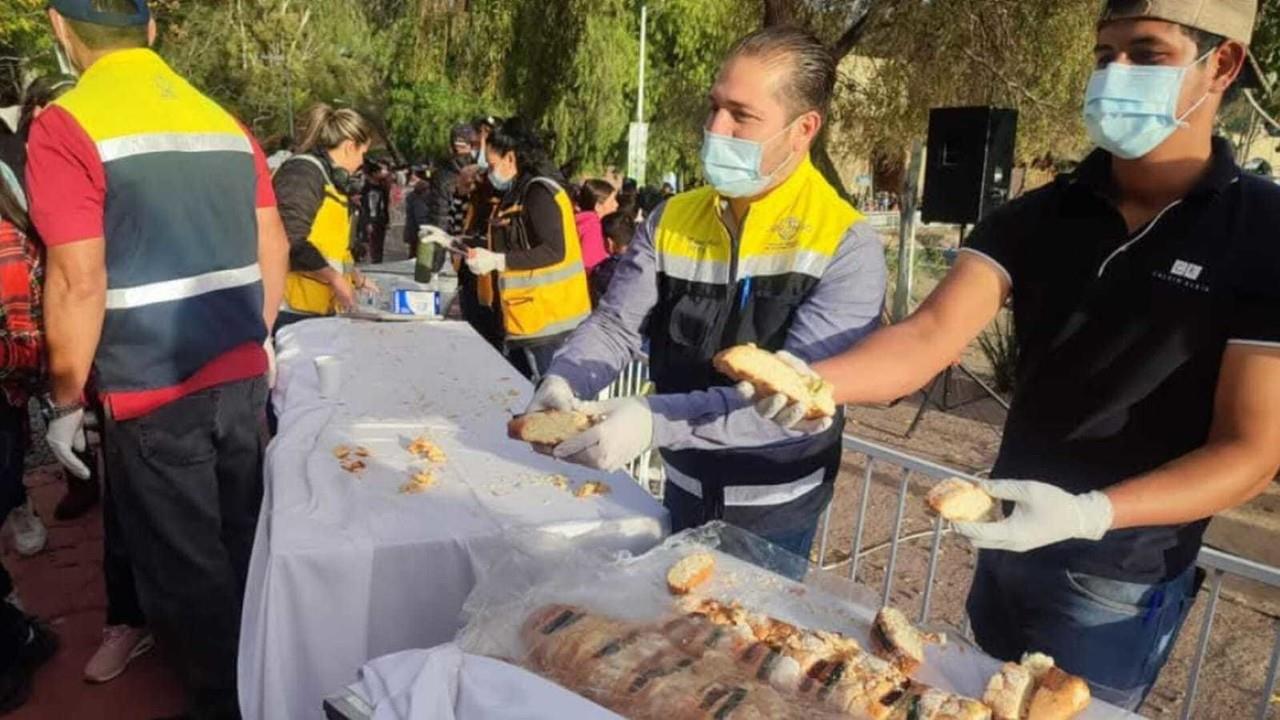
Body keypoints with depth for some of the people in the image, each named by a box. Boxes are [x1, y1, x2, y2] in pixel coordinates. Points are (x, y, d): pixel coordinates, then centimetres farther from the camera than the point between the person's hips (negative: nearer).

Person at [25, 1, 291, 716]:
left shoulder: (66, 126, -12)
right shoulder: (227, 122, 5)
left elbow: (80, 283, -16)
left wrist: (65, 400, -4)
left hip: (154, 392, -6)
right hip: (242, 376, 6)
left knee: (185, 568, 10)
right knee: (242, 545, 20)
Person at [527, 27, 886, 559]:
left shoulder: (846, 246, -20)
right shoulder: (671, 220, -6)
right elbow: (616, 326, -5)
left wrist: (655, 420, -39)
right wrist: (563, 382, -26)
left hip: (775, 509, -4)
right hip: (684, 490, 5)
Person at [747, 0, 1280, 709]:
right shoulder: (1035, 218, -5)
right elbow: (928, 338, -17)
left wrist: (1088, 514, -33)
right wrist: (814, 380, -36)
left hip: (1122, 580, -4)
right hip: (1005, 539, 4)